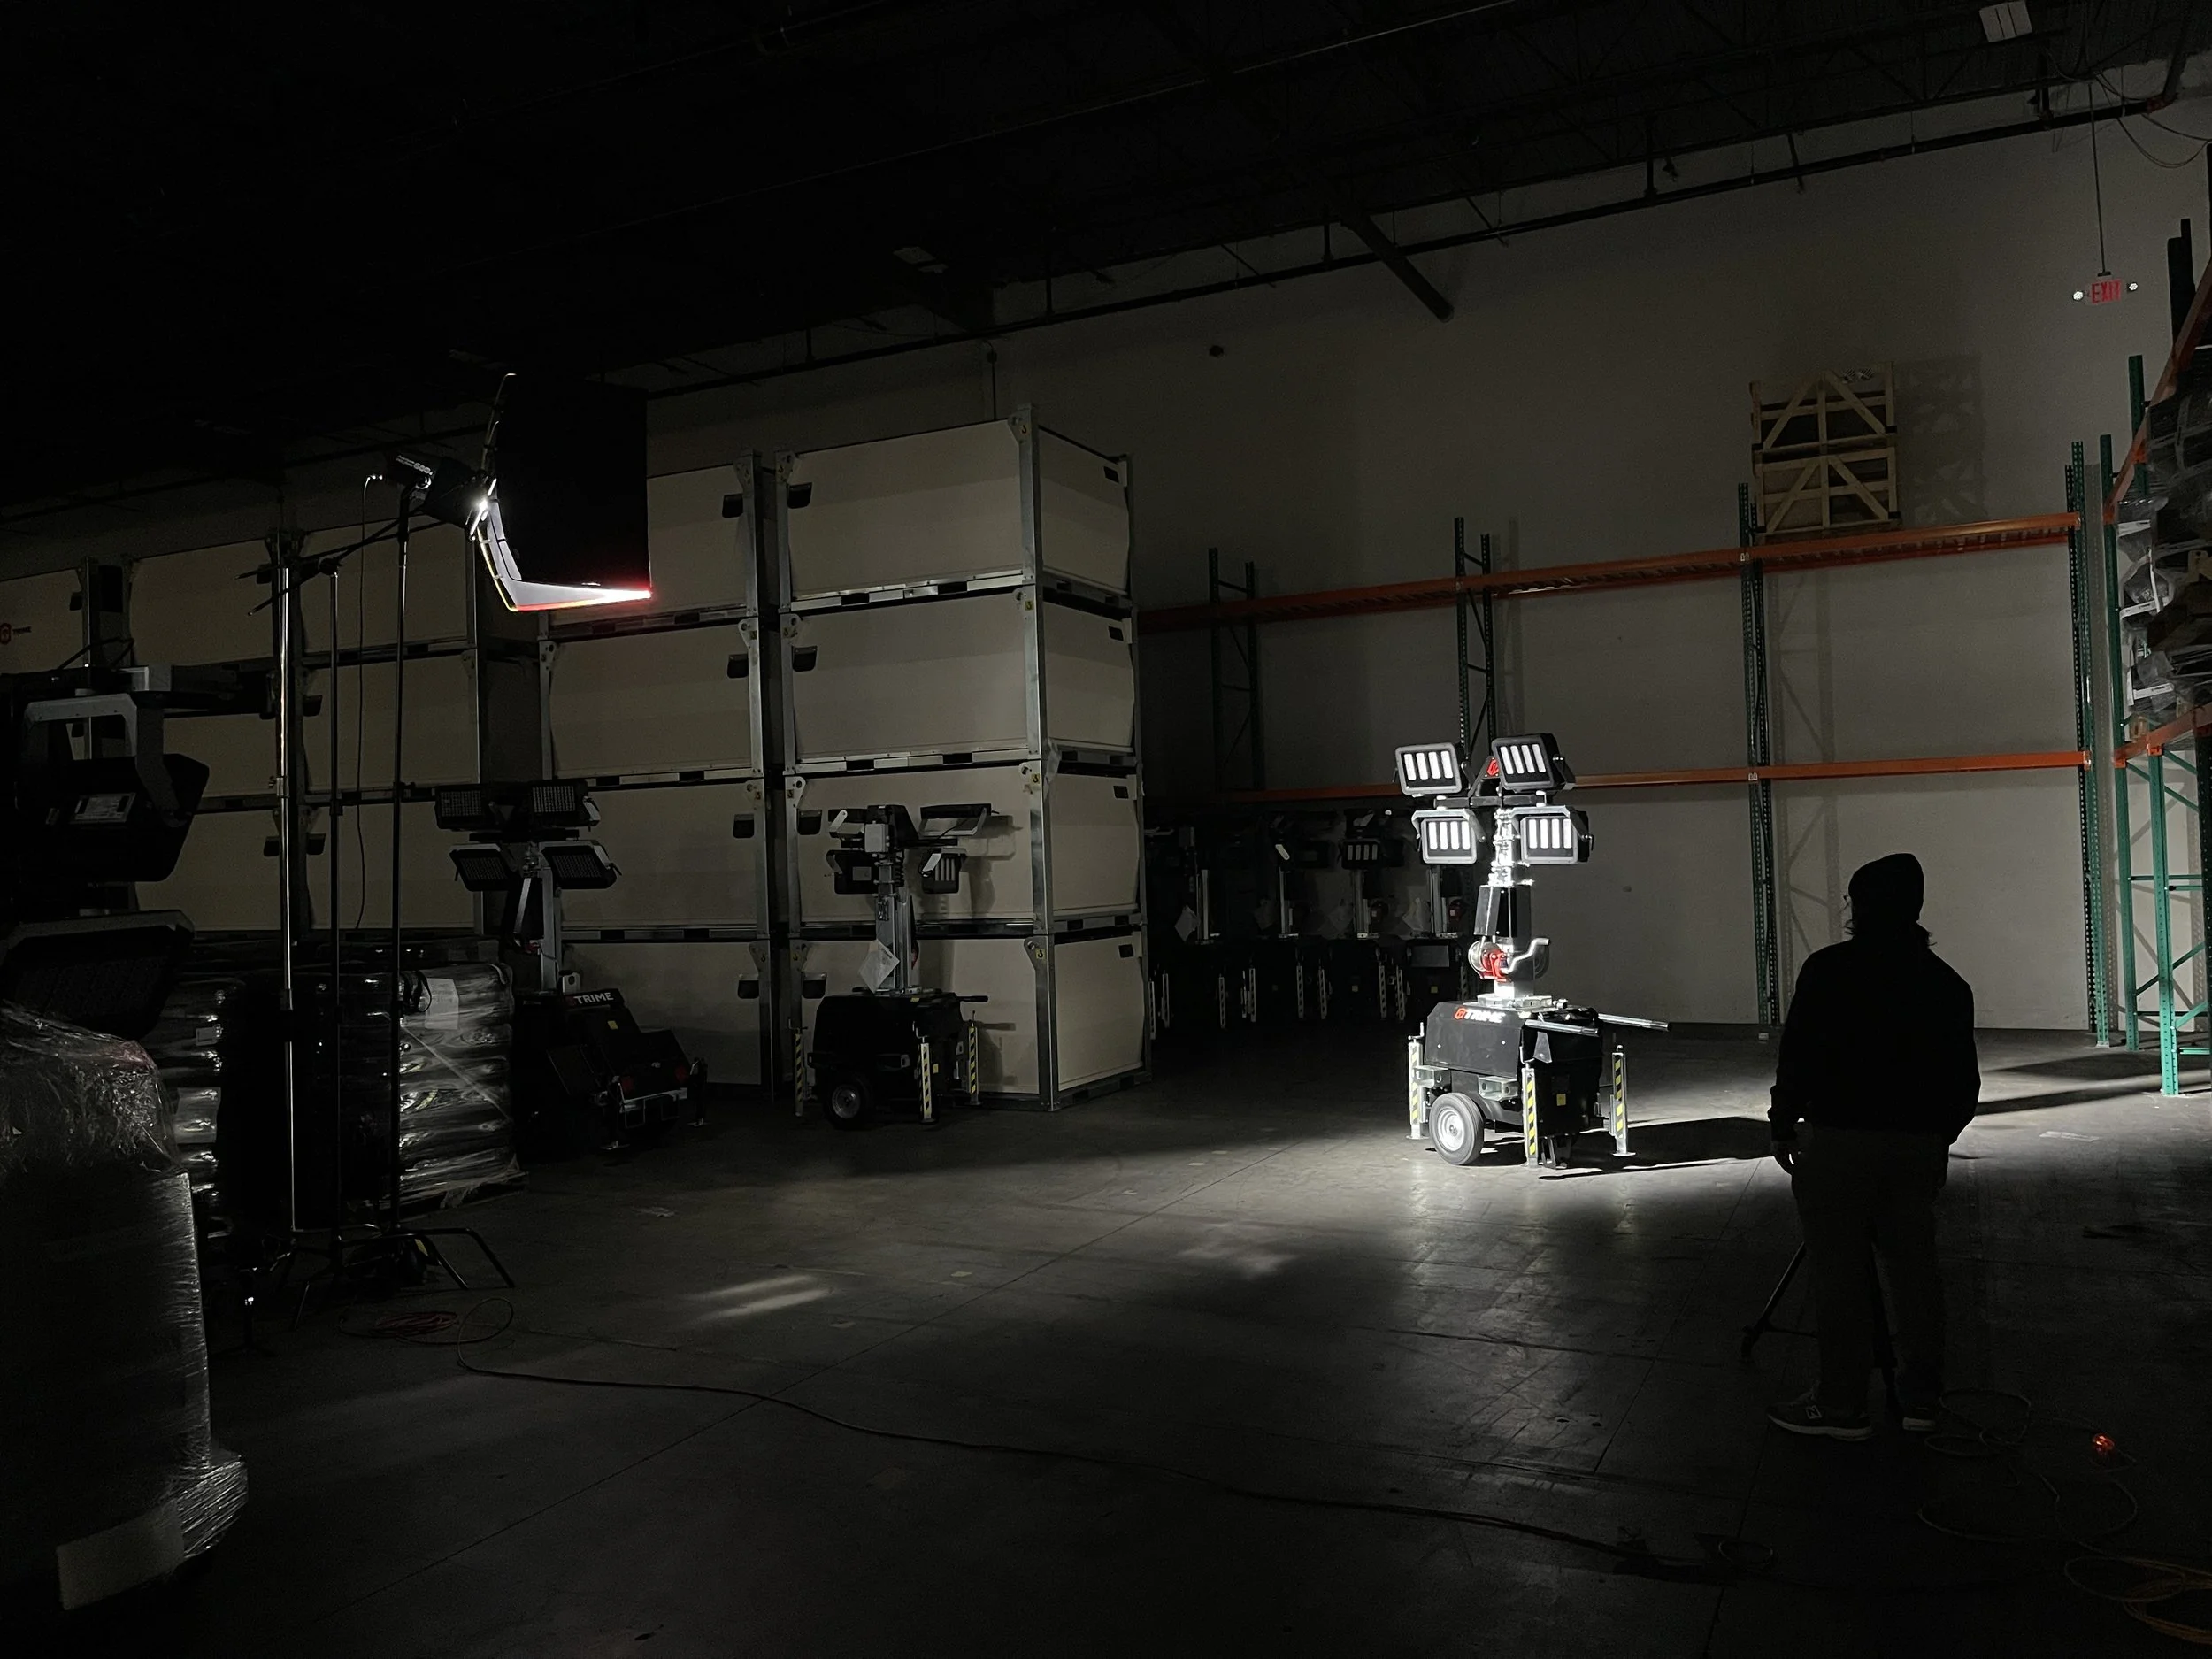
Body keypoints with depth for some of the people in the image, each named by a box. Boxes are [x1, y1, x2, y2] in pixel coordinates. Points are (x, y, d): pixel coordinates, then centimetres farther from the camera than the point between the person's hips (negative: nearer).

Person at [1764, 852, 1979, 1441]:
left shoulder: (1829, 969, -9)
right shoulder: (1946, 983, 8)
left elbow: (1797, 1056, -10)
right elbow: (1964, 1079, 12)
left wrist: (1783, 1125, 1)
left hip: (1839, 1138, -5)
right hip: (1919, 1144, 6)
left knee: (1841, 1272, 0)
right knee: (1913, 1265, 13)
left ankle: (1841, 1405, 5)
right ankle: (1921, 1398, 22)